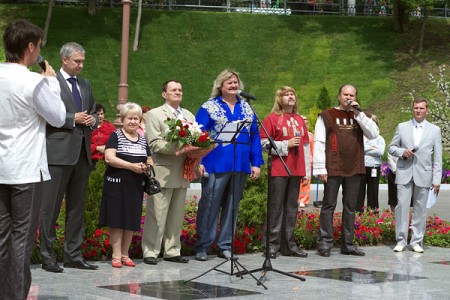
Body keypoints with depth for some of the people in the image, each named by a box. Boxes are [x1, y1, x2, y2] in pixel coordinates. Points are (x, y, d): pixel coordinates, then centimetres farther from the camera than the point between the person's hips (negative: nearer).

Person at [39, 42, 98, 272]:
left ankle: (73, 256, 17)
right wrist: (73, 119, -15)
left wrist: (92, 120, 2)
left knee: (77, 207, 10)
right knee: (50, 206, -4)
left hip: (82, 153, 7)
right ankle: (47, 256, 2)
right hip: (59, 153, -7)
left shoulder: (85, 85, 18)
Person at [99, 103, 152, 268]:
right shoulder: (116, 136, -2)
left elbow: (149, 160, 21)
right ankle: (116, 255, 1)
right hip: (117, 184, -5)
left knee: (132, 220, 7)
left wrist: (147, 166, -4)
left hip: (136, 185, 5)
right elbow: (109, 158, -14)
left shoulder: (143, 139, 14)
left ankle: (125, 254, 16)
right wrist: (132, 166, -19)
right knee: (117, 220, -4)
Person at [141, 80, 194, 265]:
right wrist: (178, 147, -20)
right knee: (157, 214, -5)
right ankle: (150, 252, 0)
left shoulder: (189, 116, 19)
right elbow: (154, 144, -10)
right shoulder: (154, 114, 1)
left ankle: (172, 251, 17)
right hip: (163, 172, -6)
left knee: (177, 215, 10)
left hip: (182, 173, 6)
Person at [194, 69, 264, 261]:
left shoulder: (246, 108, 14)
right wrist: (198, 161, -13)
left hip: (240, 166, 4)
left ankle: (225, 245, 17)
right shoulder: (209, 107, 1)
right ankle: (202, 247, 6)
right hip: (216, 165, -4)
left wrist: (256, 163, 7)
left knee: (232, 206, 9)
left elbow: (255, 136, 14)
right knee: (210, 205, -2)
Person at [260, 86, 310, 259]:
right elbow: (263, 143, -8)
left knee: (292, 207, 7)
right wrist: (285, 144, -14)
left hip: (296, 170, 6)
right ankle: (271, 245, -2)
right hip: (278, 170, -5)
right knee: (276, 206, -5)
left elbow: (306, 146, 16)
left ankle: (288, 245, 13)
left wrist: (306, 171, 11)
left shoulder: (300, 120, 16)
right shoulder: (272, 119, -1)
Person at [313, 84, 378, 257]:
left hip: (354, 169, 4)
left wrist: (358, 113, -8)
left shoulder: (359, 116, 14)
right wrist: (320, 168, -11)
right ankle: (324, 243, 0)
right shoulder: (327, 116, 3)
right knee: (329, 205, -2)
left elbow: (374, 134, -1)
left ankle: (348, 244, 12)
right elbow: (319, 143, -3)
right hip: (333, 169, -4)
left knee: (350, 207, 7)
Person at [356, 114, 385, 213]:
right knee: (359, 193, -1)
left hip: (374, 169, 0)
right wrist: (371, 148, -6)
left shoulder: (379, 138, 11)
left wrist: (365, 150, -5)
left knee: (373, 194, 3)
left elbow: (380, 151, -7)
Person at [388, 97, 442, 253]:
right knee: (402, 206, -6)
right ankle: (401, 240, 2)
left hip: (423, 176, 0)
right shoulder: (402, 127, 9)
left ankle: (416, 242, 10)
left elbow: (438, 158, 6)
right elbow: (391, 148, 13)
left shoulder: (434, 130, 7)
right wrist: (402, 151, -9)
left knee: (420, 209, 2)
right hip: (404, 174, 0)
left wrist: (436, 180, -1)